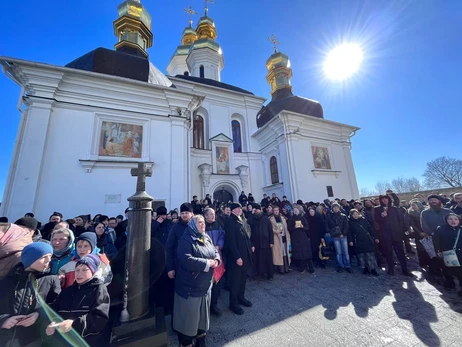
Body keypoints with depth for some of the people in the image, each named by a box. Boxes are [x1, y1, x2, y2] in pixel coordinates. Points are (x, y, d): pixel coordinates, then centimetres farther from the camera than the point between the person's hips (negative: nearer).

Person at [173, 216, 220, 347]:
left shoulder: (207, 238, 4)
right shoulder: (186, 239, -19)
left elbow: (216, 252, 7)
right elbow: (186, 260, -30)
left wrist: (216, 261, -16)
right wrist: (207, 263, -25)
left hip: (205, 285, 7)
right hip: (190, 287, -7)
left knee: (203, 315, 24)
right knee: (188, 317, 11)